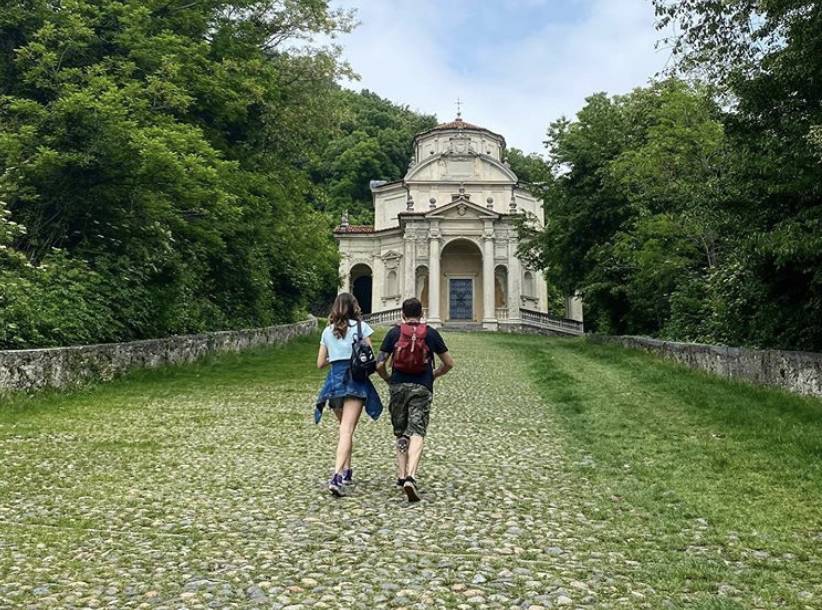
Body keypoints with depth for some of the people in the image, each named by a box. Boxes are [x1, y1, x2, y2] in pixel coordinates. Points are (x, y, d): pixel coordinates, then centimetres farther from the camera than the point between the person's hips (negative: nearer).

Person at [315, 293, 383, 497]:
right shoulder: (361, 327, 3)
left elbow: (321, 363, 14)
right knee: (347, 431, -11)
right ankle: (336, 476, -24)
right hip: (355, 380, -4)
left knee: (345, 428, 20)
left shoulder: (328, 331, 13)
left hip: (334, 380, 4)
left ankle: (346, 472, 25)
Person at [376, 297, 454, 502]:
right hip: (422, 388, -1)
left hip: (398, 386, 1)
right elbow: (449, 363, 9)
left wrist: (388, 379, 18)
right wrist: (433, 375, 25)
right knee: (417, 433, -6)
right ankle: (410, 477, -22)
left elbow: (379, 364, 0)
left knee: (401, 433, 16)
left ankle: (401, 476, 16)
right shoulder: (431, 333, 5)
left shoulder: (394, 333, 4)